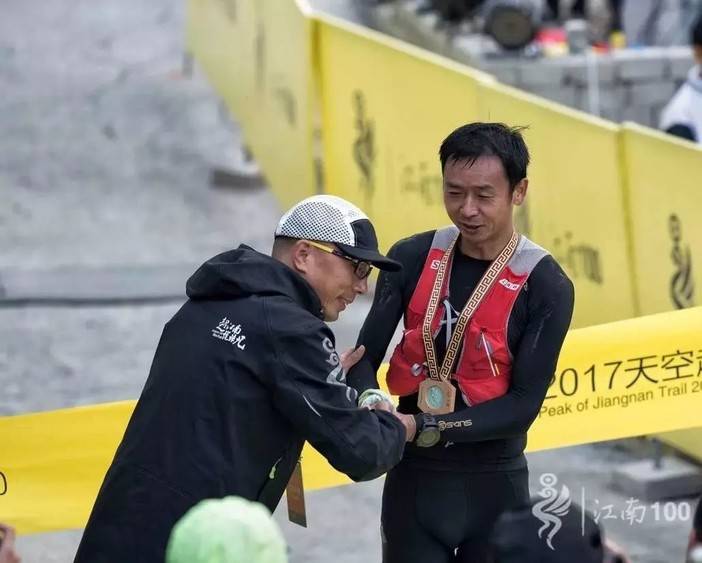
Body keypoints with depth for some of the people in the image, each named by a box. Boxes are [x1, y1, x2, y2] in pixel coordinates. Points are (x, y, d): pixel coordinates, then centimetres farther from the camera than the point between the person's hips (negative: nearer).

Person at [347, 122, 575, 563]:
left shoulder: (546, 286, -10)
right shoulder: (411, 259, -2)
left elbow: (524, 405, -13)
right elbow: (366, 355, -2)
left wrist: (427, 428, -23)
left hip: (492, 486, -2)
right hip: (412, 478, 2)